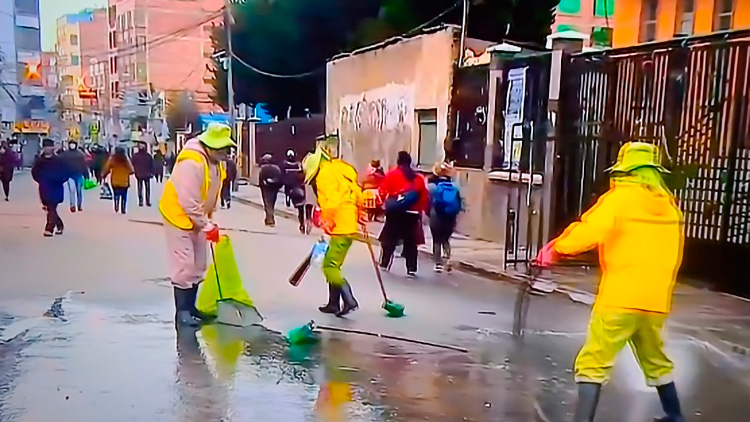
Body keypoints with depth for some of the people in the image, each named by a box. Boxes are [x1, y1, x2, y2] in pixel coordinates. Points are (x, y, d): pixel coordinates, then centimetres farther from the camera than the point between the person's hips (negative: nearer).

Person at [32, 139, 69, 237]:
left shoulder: (59, 160, -5)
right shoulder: (39, 161, 5)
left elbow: (67, 172, -4)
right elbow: (35, 173, 14)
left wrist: (59, 180, -14)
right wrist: (40, 180, 2)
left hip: (56, 188, -4)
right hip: (44, 188, 4)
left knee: (51, 208, -9)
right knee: (49, 208, 10)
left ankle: (49, 229, -10)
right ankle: (59, 226, 25)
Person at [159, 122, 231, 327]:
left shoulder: (215, 162, -1)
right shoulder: (192, 163, -30)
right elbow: (189, 203, -29)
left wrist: (207, 221, 7)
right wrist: (207, 226, -22)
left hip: (196, 218, 9)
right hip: (179, 216, -9)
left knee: (198, 266, 13)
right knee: (184, 267, -6)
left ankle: (191, 306, 24)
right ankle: (182, 312, 3)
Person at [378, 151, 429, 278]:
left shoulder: (391, 175, 0)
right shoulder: (418, 178, 8)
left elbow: (383, 192, -5)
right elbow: (425, 197, 5)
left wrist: (388, 203, 10)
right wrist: (421, 210, 13)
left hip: (394, 213, -2)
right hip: (412, 214, 2)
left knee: (389, 240, 12)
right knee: (411, 243, 7)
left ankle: (384, 264, 16)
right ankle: (411, 270, 5)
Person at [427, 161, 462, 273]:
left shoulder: (432, 186, -9)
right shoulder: (454, 186, -1)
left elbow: (427, 202, -8)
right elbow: (459, 204, 0)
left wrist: (428, 213, 7)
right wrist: (453, 214, 13)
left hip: (436, 218, -3)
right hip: (450, 218, 3)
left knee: (437, 240, 8)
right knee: (446, 239, 19)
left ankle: (438, 264, 6)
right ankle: (448, 259, 0)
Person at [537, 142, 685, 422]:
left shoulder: (619, 198, -10)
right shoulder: (669, 205, 9)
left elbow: (587, 232, -18)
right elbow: (671, 254, 17)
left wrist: (553, 249, -4)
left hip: (619, 299, -6)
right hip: (656, 302, 7)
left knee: (593, 363, -2)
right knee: (656, 361, 26)